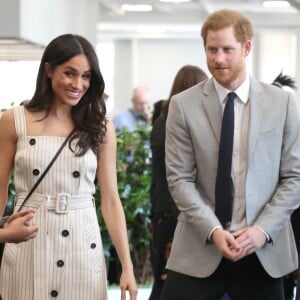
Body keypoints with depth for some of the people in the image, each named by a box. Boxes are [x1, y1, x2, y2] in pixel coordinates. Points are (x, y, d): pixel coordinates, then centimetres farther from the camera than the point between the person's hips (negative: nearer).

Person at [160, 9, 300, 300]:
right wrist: (213, 230, -14)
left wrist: (262, 229, -10)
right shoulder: (183, 106, 1)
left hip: (263, 250, 1)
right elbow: (180, 179, -2)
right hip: (200, 246, -1)